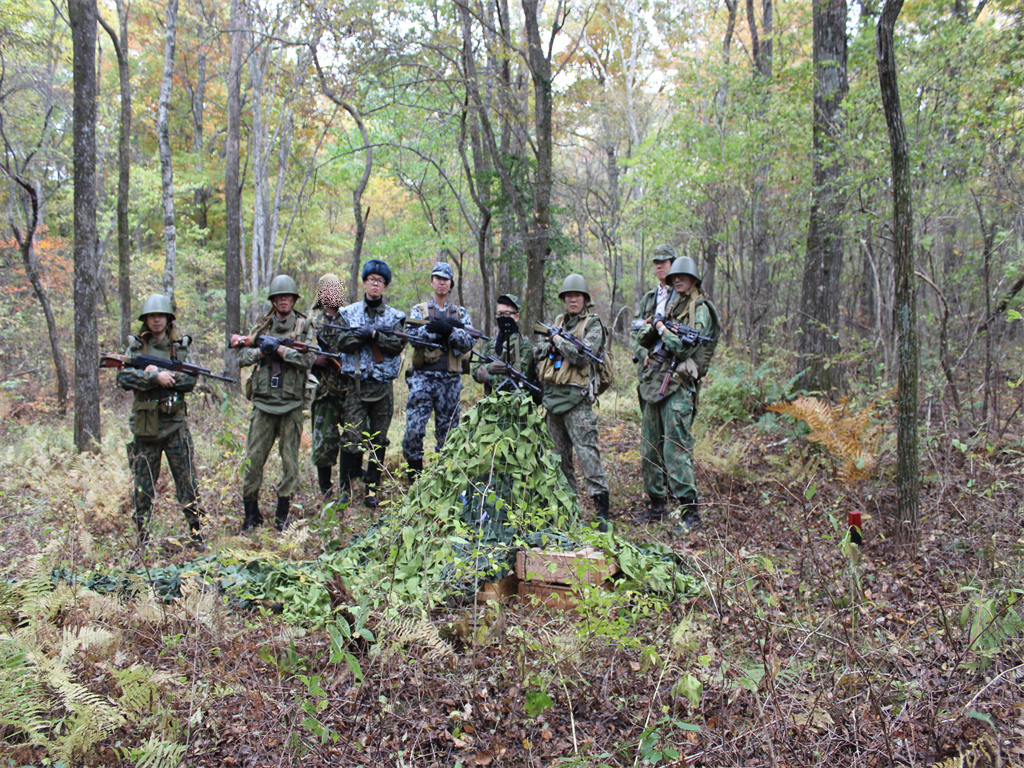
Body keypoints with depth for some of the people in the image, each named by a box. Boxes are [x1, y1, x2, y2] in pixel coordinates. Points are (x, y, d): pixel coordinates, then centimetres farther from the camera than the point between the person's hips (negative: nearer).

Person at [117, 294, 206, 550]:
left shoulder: (181, 346, 5)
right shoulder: (135, 347, 4)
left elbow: (190, 381, -7)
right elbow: (124, 377, -11)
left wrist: (161, 374, -17)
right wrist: (155, 378, -21)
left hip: (175, 425, 0)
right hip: (145, 425, 0)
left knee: (187, 481, -1)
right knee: (143, 484, 7)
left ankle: (196, 534, 8)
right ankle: (143, 539, 19)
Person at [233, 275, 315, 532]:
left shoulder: (304, 326, 5)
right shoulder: (262, 325, 12)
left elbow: (309, 359, -9)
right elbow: (242, 358, 9)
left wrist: (279, 349, -13)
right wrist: (261, 349, -8)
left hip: (292, 404, -2)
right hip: (264, 401, 2)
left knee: (290, 460, 3)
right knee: (254, 459, 2)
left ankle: (282, 515, 15)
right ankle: (251, 513, 16)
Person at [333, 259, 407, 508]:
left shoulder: (394, 316, 9)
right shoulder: (350, 312, 10)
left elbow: (398, 345, -4)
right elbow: (343, 343, -2)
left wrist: (374, 334, -16)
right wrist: (363, 334, -17)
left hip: (383, 384, 1)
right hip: (357, 382, -1)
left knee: (379, 440, 5)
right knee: (352, 438, -7)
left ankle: (372, 489, 14)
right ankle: (344, 488, 5)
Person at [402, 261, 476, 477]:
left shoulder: (461, 313, 14)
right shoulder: (418, 310, 9)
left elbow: (469, 341, -2)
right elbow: (413, 336, -10)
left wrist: (448, 329, -19)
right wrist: (448, 328, -16)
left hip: (450, 380, 2)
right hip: (423, 378, -2)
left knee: (448, 433, 5)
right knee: (413, 431, -8)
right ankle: (415, 479, 5)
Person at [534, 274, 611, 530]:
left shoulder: (593, 324, -3)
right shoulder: (558, 322, 16)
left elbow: (584, 356, -17)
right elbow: (538, 352, 16)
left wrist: (559, 340, -8)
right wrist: (547, 343, -4)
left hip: (576, 396, -7)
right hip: (552, 394, 7)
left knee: (586, 449, -14)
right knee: (559, 451, 12)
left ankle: (600, 506, -14)